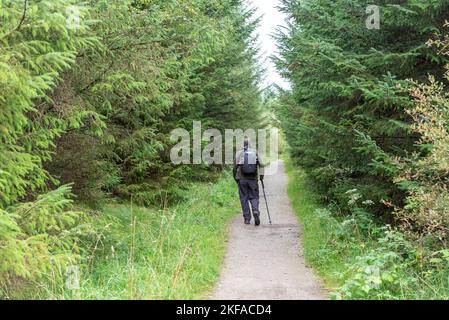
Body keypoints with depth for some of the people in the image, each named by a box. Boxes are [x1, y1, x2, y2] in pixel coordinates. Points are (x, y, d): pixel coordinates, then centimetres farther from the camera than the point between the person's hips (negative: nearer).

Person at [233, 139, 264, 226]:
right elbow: (261, 164, -6)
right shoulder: (255, 152, 2)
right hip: (253, 179, 1)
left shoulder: (239, 153, 0)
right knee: (254, 197, 9)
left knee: (244, 198, 7)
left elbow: (235, 167, 0)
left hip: (242, 180, -1)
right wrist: (261, 174, -1)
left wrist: (236, 178, 10)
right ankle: (256, 212, -18)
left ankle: (247, 218, 6)